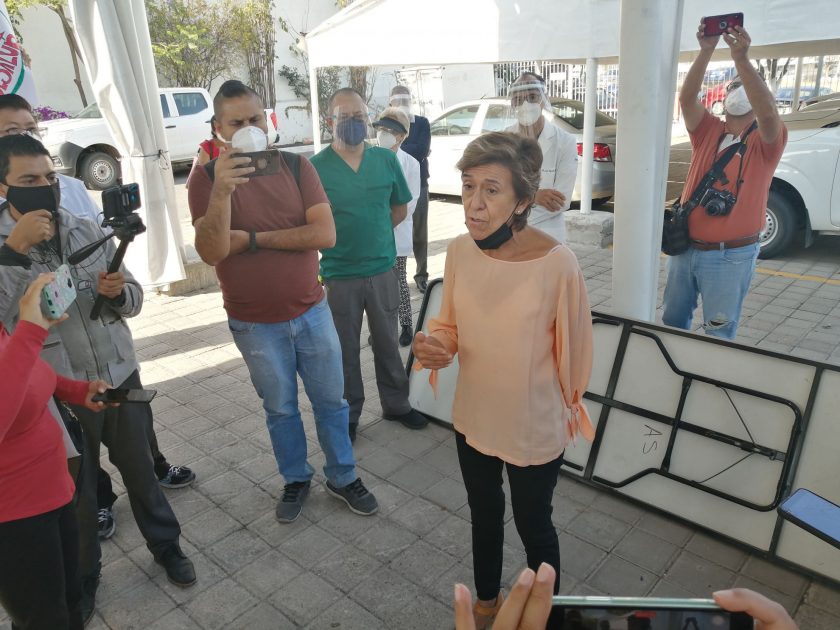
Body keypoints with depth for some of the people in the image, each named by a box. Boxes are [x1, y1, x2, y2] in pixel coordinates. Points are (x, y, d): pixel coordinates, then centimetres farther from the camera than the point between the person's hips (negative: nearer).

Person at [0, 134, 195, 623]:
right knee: (76, 492, 15)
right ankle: (82, 577, 40)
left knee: (140, 467, 17)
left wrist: (117, 292, -15)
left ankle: (166, 545, 40)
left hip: (121, 377, 3)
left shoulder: (88, 231, 1)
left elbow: (134, 300, 7)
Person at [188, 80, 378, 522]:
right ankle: (295, 479, 39)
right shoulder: (207, 178, -9)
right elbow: (211, 253, -21)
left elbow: (325, 234, -17)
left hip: (312, 312, 1)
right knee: (280, 409, 17)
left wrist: (252, 239, -17)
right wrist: (221, 192, -36)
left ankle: (342, 477, 35)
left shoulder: (297, 167, -5)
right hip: (255, 325, -1)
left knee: (330, 401, 14)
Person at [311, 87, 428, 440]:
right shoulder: (316, 167, -8)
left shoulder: (386, 159, 1)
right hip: (339, 275, -2)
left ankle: (396, 405, 35)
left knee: (387, 342, 17)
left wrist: (373, 235, 4)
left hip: (383, 269, 3)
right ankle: (348, 415, 29)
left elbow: (400, 209, 10)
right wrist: (338, 242, -6)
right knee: (345, 349, 12)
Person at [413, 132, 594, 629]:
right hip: (473, 418, 5)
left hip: (535, 428, -4)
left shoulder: (557, 264, -26)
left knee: (533, 526, 19)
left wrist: (568, 405, 3)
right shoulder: (459, 251, -12)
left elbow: (574, 348, -11)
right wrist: (434, 346, -18)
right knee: (484, 515, 26)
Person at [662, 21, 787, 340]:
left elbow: (767, 112, -25)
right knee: (672, 320, 16)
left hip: (731, 255, -3)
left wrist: (741, 58, -30)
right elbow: (687, 98, -9)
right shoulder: (708, 131, 6)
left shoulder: (767, 141, -3)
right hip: (685, 246, 4)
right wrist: (706, 51, -20)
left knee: (718, 334, 6)